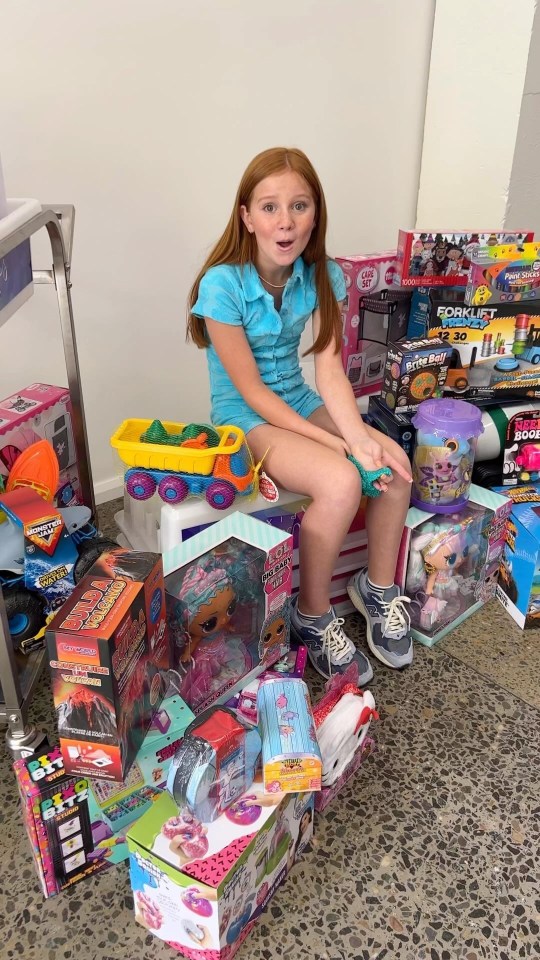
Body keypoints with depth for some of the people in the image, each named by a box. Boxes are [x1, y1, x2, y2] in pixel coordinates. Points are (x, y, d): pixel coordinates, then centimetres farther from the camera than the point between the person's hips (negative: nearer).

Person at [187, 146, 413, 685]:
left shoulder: (322, 276, -4)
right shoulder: (222, 285, -20)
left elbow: (328, 366, -10)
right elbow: (252, 391, -19)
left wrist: (358, 434, -28)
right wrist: (335, 442, -23)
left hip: (300, 401, 6)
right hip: (243, 417, -5)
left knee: (394, 465, -17)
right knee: (341, 482, -29)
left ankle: (378, 587, 7)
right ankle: (312, 617, -7)